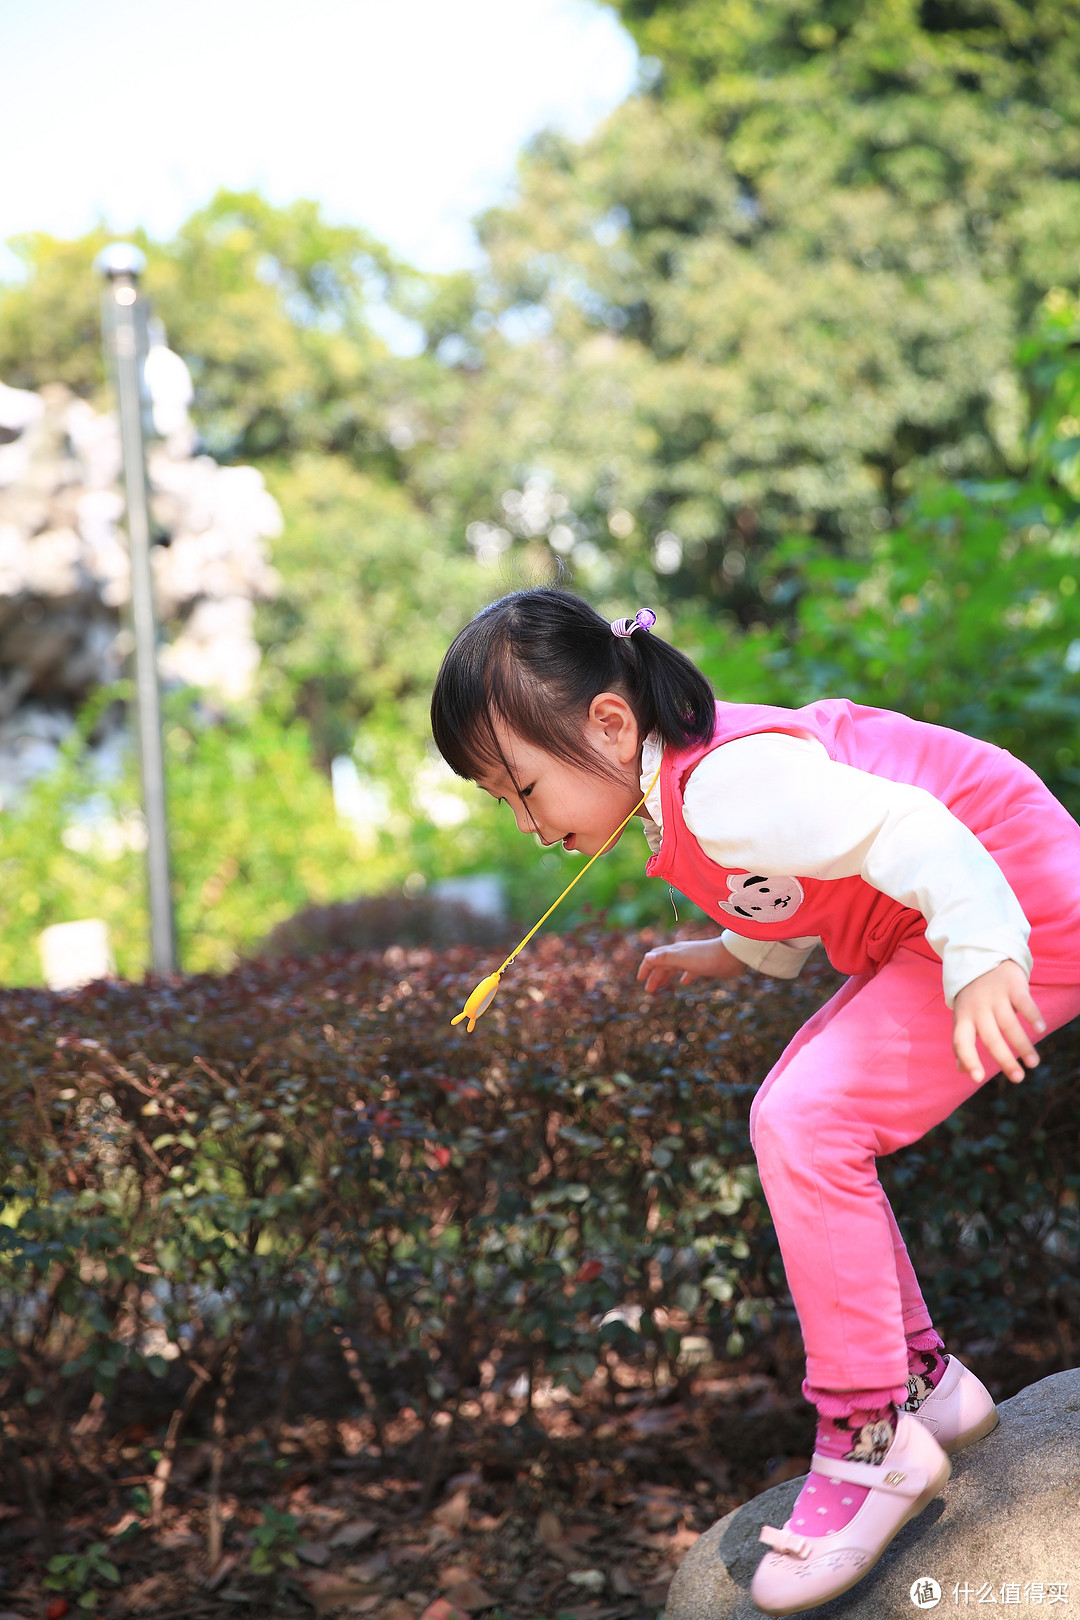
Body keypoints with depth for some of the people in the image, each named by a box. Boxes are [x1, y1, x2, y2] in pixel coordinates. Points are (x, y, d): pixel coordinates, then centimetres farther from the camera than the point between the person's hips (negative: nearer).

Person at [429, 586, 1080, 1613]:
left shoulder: (726, 789, -26)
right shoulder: (681, 780, 7)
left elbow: (908, 832, -35)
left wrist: (981, 961, -46)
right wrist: (719, 957, 18)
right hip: (934, 935, 11)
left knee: (804, 1125, -20)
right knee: (790, 1121, 11)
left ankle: (871, 1437, -8)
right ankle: (924, 1381, 20)